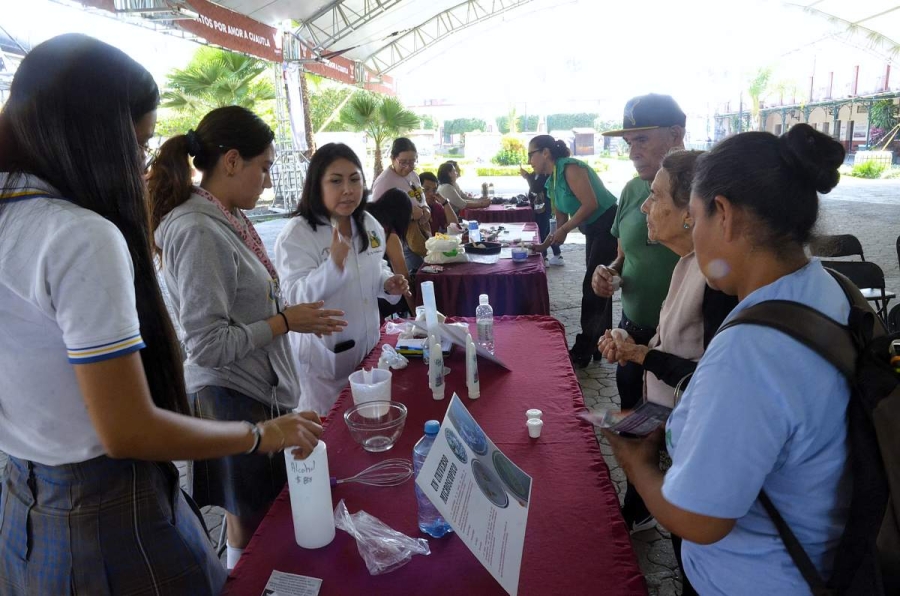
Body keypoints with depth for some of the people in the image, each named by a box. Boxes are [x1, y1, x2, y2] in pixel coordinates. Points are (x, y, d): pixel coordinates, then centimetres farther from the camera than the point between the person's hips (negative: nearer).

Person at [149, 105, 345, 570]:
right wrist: (286, 321, -15)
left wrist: (294, 316, 6)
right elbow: (208, 345, -23)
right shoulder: (199, 233, -21)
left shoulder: (226, 220, 7)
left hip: (260, 390, 9)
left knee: (256, 523, 23)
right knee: (252, 533, 9)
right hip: (232, 398, -9)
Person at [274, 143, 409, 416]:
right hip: (322, 358, -6)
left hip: (367, 347, 6)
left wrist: (387, 284, -5)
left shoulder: (369, 224, 1)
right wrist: (335, 263, -41)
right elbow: (296, 298, -27)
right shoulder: (296, 234, -19)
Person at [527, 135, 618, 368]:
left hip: (608, 225, -10)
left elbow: (591, 203, -25)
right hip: (593, 231, 10)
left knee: (593, 287, -5)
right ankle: (600, 344, 28)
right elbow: (562, 218, 15)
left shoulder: (570, 168, -18)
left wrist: (563, 230, -20)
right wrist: (545, 244, 11)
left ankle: (582, 352, 5)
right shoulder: (552, 181, 10)